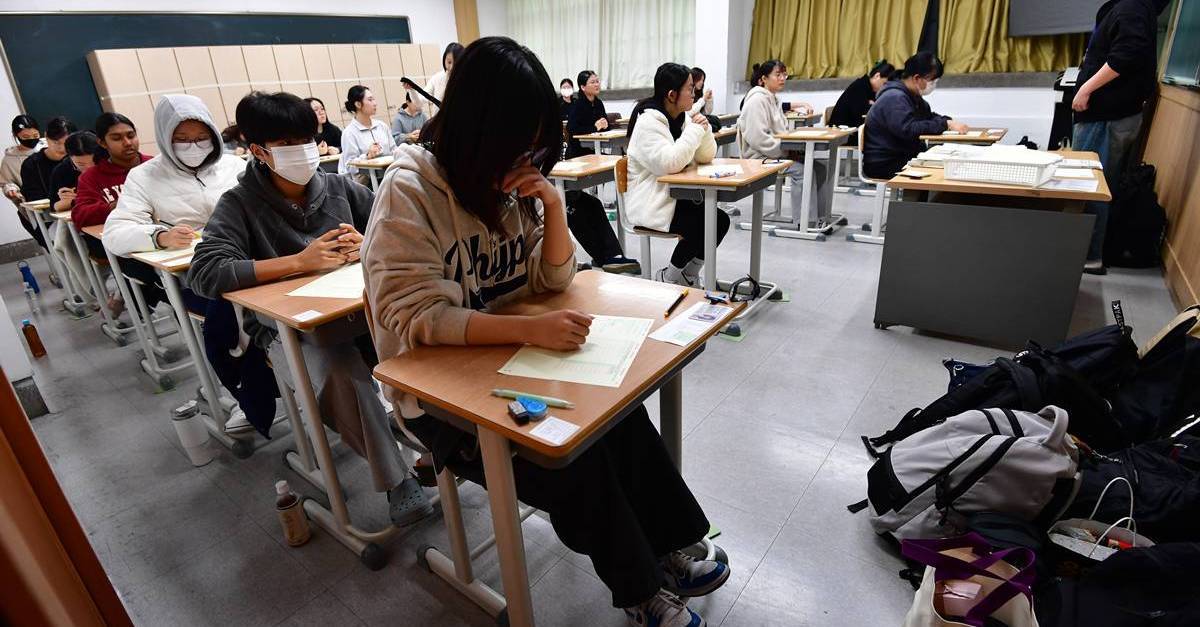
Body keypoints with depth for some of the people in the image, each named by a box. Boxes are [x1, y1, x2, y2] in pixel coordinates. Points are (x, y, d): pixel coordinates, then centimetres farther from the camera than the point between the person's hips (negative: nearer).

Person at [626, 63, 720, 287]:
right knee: (701, 225, -21)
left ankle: (689, 276, 10)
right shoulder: (649, 121, -17)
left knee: (720, 220, -6)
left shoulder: (683, 116, 8)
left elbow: (706, 156, 9)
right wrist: (695, 130, -21)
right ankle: (668, 277, 1)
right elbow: (669, 163, -31)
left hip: (676, 195, 8)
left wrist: (704, 129, -9)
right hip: (651, 205, -8)